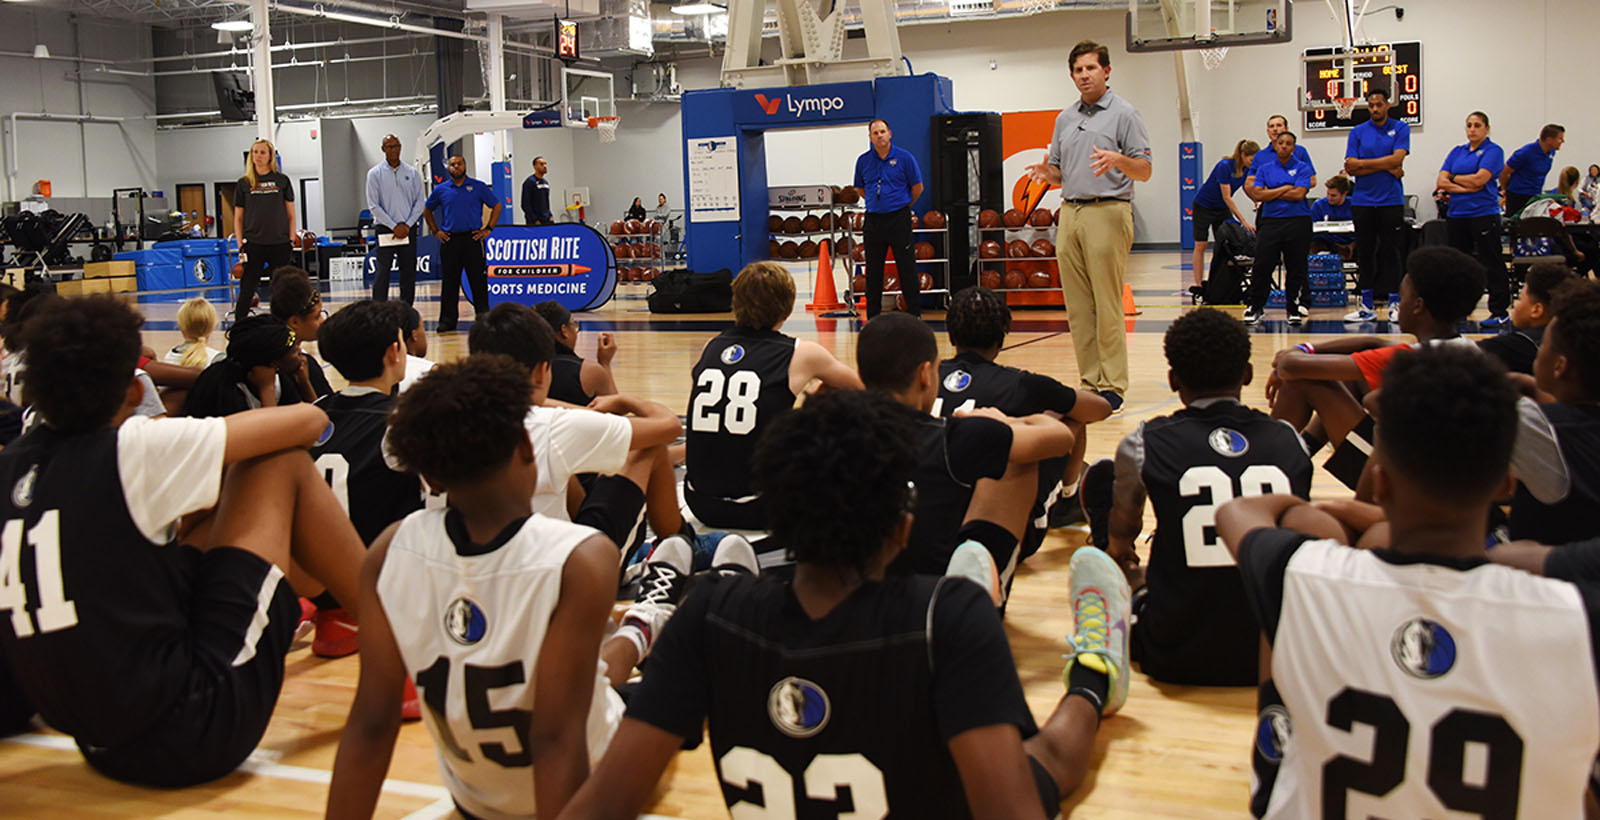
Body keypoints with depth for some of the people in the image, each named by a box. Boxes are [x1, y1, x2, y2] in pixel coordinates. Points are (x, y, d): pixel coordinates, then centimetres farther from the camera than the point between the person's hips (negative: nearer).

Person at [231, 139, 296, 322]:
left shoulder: (282, 181, 6)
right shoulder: (244, 183, 6)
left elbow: (291, 214, 9)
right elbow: (238, 218, 8)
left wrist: (292, 239, 0)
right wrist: (240, 245, 0)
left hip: (280, 243, 0)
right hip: (253, 244, 0)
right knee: (246, 289, -2)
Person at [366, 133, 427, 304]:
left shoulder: (412, 173, 7)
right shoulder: (375, 173, 0)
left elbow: (420, 201, 6)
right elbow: (373, 205, -4)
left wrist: (407, 225, -6)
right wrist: (394, 227, -10)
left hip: (408, 229, 3)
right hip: (385, 229, -3)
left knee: (408, 272, 5)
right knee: (383, 271, -8)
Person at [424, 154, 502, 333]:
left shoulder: (478, 187, 4)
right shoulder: (441, 190, 9)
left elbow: (496, 206, 8)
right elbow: (427, 210, 22)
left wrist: (488, 229, 0)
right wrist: (435, 231, 11)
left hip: (472, 238, -2)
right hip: (449, 241, 2)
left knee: (478, 281, -2)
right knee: (449, 283, 4)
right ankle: (447, 321, 9)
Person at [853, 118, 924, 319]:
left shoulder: (904, 158, -3)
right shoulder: (863, 161, 6)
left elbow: (917, 187, 5)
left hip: (899, 219, -3)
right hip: (873, 220, 3)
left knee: (907, 268, -1)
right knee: (873, 271, 7)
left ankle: (915, 314, 6)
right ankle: (873, 316, 15)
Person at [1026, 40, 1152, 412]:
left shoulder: (1124, 113, 0)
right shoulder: (1064, 118, 18)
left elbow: (1144, 170, -4)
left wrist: (1117, 160, -23)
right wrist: (1047, 172, 0)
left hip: (1108, 212, -6)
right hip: (1069, 214, 6)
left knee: (1107, 306, -7)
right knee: (1078, 307, 5)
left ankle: (1112, 386, -2)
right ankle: (1088, 382, 11)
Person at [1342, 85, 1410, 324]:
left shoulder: (1401, 129, 3)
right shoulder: (1357, 132, 7)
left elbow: (1397, 159, -11)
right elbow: (1350, 167, -5)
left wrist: (1363, 163, -8)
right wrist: (1386, 168, -10)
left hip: (1391, 201, -2)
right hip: (1362, 202, 2)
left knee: (1391, 253, 0)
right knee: (1365, 254, 5)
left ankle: (1394, 304, 4)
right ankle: (1367, 305, 10)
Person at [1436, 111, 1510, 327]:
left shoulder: (1493, 151, -3)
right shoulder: (1457, 152, 14)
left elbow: (1479, 179, -16)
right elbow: (1441, 182, 4)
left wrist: (1453, 177, -1)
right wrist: (1466, 188, -11)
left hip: (1484, 214, -6)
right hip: (1457, 214, 6)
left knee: (1491, 264, -4)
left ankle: (1500, 312, -1)